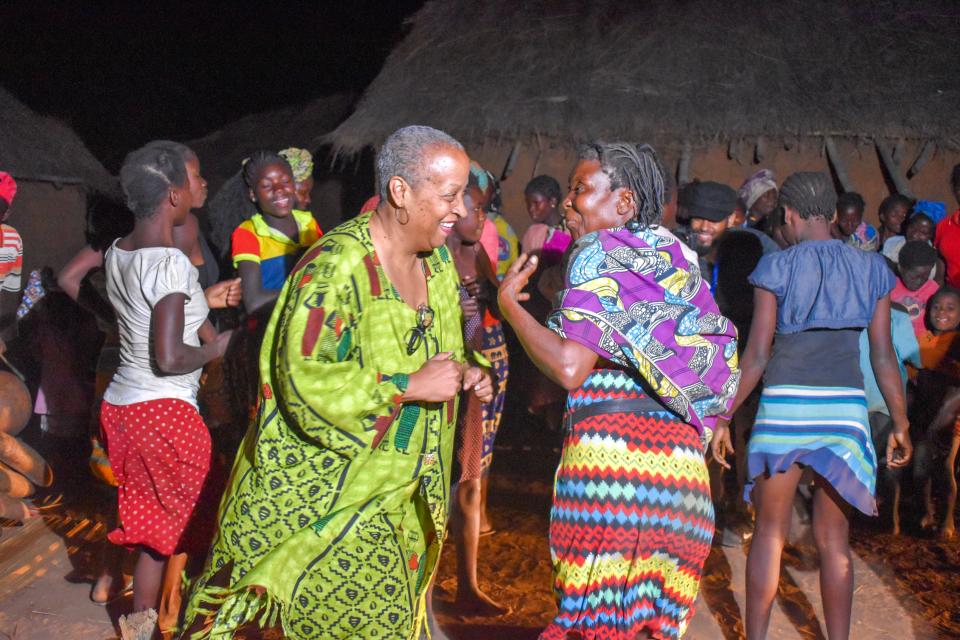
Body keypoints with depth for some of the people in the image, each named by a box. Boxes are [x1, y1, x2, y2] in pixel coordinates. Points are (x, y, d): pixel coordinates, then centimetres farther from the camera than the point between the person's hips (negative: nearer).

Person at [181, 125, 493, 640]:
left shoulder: (436, 260, 3)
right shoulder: (337, 266, -23)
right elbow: (303, 378, -29)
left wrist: (462, 373, -2)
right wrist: (410, 386, -27)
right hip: (326, 489, -8)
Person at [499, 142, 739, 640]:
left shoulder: (599, 254, -2)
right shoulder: (675, 260, 19)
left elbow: (570, 368, -12)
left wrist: (509, 304, 0)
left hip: (611, 451, -7)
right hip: (680, 459, 7)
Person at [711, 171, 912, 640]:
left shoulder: (777, 268, -2)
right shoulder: (870, 269, 7)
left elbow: (757, 355, -5)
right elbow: (883, 356, 5)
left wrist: (723, 416, 2)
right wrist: (900, 423, 14)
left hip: (784, 405, -2)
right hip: (845, 408, 3)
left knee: (770, 532, 8)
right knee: (834, 539, 10)